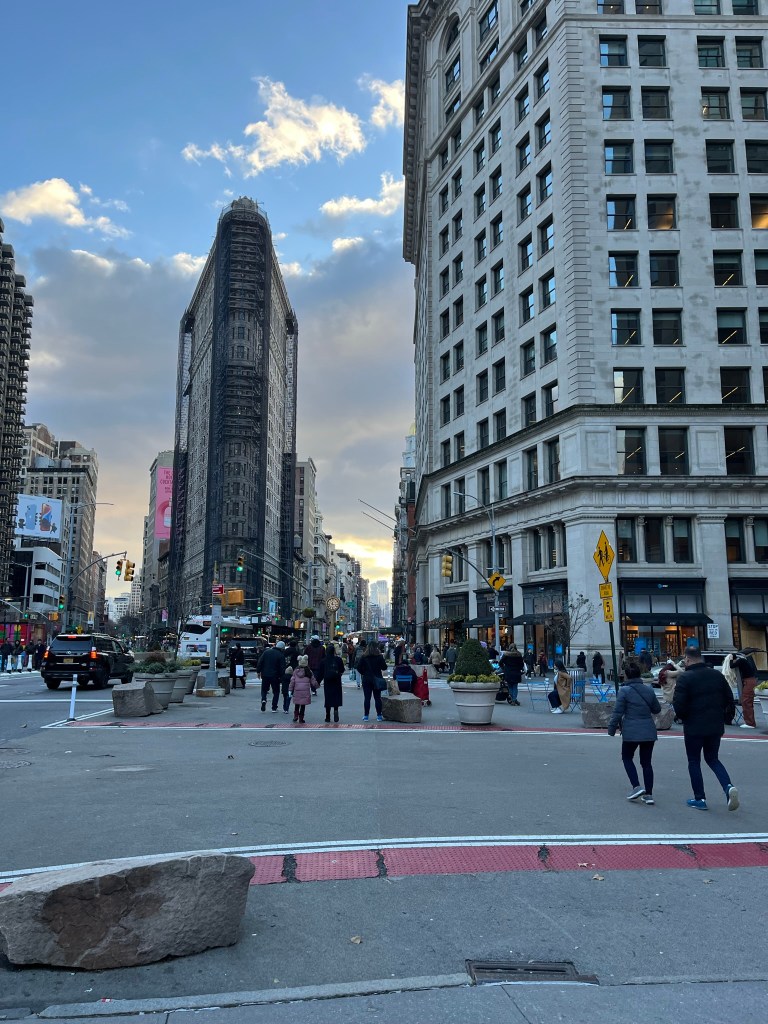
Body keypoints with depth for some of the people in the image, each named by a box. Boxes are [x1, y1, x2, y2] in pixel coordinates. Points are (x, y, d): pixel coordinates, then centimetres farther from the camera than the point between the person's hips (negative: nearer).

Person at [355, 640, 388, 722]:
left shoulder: (364, 657, -5)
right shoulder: (379, 656, -7)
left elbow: (359, 668, -5)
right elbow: (384, 667, -4)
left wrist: (364, 673, 9)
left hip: (366, 679, 0)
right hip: (377, 679, 0)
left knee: (367, 698, 4)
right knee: (377, 698, 8)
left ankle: (366, 716, 5)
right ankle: (379, 716, 10)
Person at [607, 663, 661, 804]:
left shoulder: (624, 691, -10)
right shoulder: (649, 690, 4)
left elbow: (618, 712, -11)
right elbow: (657, 709, 15)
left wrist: (611, 729, -1)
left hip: (631, 732, -4)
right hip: (649, 731, 4)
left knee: (627, 758, 15)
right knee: (646, 762, 13)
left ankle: (636, 787, 0)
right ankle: (648, 794, 13)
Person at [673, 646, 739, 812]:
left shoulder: (685, 678, -15)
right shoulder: (717, 675, 2)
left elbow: (678, 705, -19)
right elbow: (729, 700, 5)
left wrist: (683, 716, 2)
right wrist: (727, 717, 18)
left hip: (693, 728, -5)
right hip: (716, 726, 5)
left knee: (694, 761, 11)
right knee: (713, 759, 19)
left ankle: (700, 799, 13)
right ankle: (728, 786, -4)